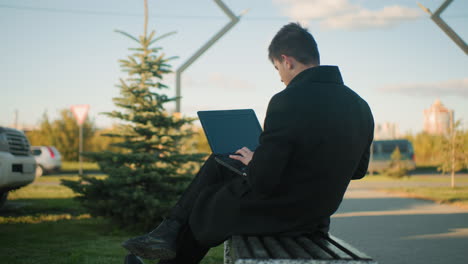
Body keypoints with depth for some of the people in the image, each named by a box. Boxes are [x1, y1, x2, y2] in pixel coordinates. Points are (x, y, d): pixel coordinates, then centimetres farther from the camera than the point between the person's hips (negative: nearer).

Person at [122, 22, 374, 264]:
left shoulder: (288, 102, -25)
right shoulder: (360, 106, -1)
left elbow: (262, 180, -26)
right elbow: (358, 170, 13)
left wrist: (252, 161, -2)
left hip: (272, 212, -8)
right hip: (317, 213, 8)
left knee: (199, 208, 21)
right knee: (217, 165, 22)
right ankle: (170, 232, 23)